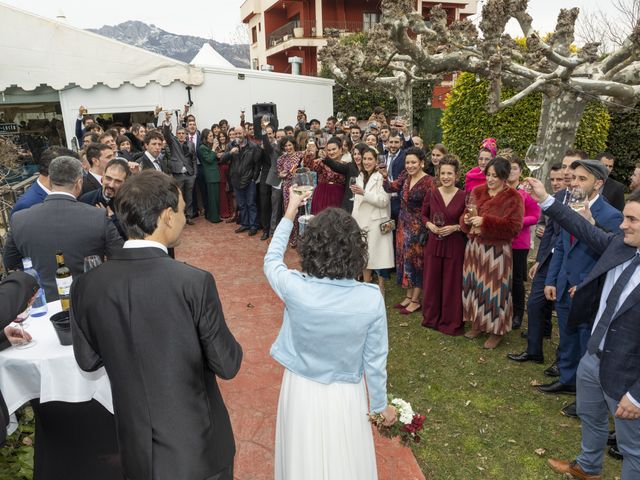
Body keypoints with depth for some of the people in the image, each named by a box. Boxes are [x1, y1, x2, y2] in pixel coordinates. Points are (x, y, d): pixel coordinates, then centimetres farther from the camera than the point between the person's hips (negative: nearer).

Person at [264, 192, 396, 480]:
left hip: (301, 391, 0)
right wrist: (380, 404, 7)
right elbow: (375, 359, -11)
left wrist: (290, 214, 10)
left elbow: (272, 259, -1)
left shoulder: (295, 288, -25)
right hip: (345, 396, 0)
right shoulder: (372, 299, -24)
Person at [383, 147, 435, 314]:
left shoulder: (428, 181, -15)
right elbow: (391, 188, -3)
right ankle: (408, 296, 25)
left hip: (418, 226, -6)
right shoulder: (405, 176, 5)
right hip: (403, 224, 7)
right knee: (405, 259, 12)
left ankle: (415, 301, 14)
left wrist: (427, 226, -15)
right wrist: (385, 176, -20)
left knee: (416, 260, 2)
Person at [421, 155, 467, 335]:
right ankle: (431, 317, 30)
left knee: (452, 284, 6)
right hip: (433, 243, 3)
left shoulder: (463, 196, -8)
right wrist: (429, 224, -8)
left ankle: (451, 321, 22)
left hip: (455, 245, -2)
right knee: (432, 282, 11)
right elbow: (424, 215, 12)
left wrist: (455, 227, -16)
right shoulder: (431, 194, -2)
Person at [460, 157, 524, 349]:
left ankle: (496, 331, 16)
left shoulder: (513, 198, -9)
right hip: (474, 246, 5)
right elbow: (466, 217, 13)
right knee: (475, 283, 11)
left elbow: (514, 227, -16)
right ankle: (477, 323, 28)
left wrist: (485, 222, -23)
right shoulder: (477, 192, 8)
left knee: (494, 288, 1)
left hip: (497, 250, -5)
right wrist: (466, 219, -11)